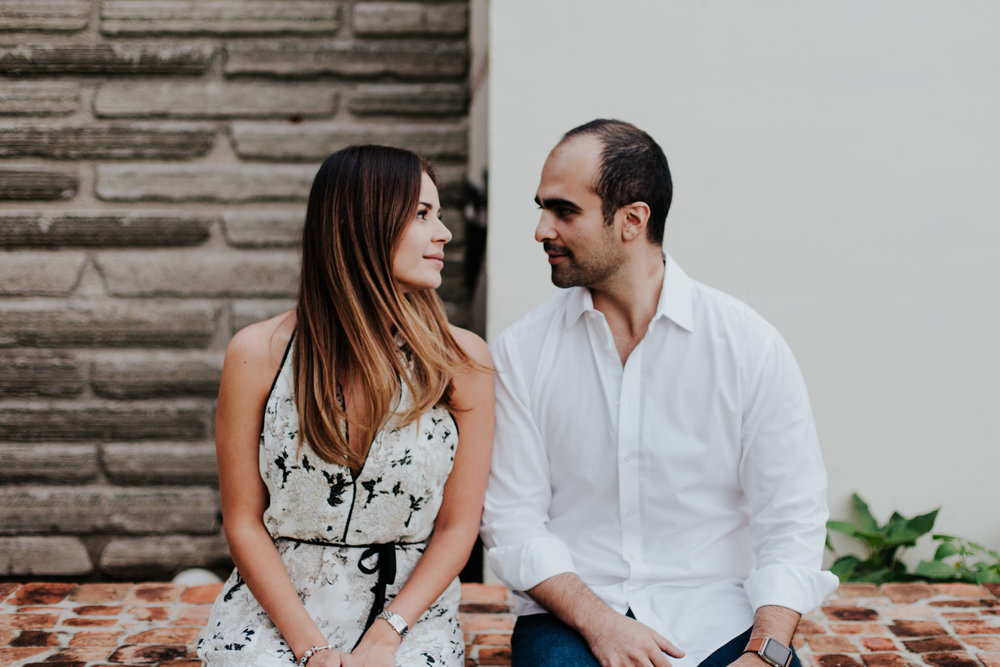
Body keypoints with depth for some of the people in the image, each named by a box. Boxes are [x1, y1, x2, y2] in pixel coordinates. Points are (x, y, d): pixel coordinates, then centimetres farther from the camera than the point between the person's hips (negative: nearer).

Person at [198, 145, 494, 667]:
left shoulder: (462, 360, -1)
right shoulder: (259, 354, -3)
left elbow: (458, 526, 0)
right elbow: (243, 522, -1)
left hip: (409, 610, 0)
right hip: (275, 610, 0)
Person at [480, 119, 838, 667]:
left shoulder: (751, 347, -2)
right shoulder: (518, 353, 2)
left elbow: (791, 521, -3)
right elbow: (512, 520, 0)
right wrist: (599, 622, -14)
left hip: (717, 619, 1)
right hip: (571, 617, -1)